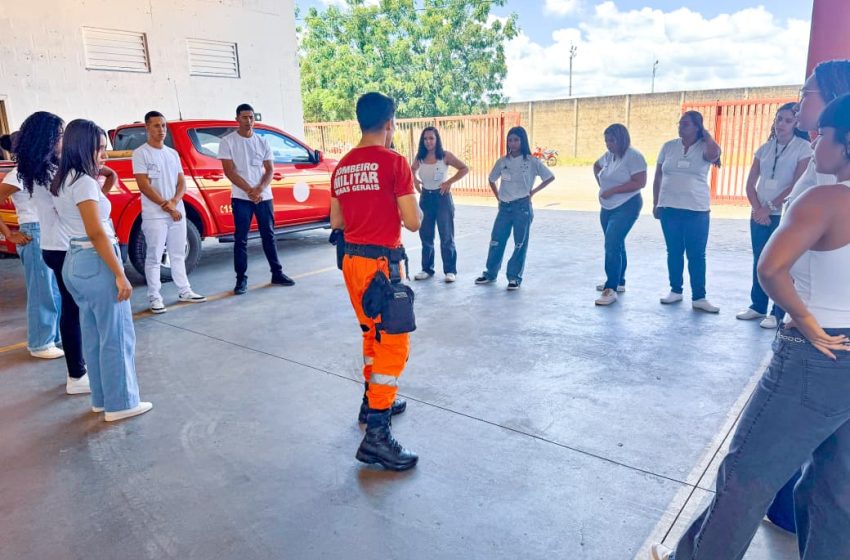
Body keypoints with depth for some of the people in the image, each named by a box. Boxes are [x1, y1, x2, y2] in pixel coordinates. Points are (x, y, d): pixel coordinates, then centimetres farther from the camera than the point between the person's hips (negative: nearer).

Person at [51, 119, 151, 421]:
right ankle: (120, 404, 9)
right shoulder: (84, 182, -17)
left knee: (94, 336, 17)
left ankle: (101, 398, 27)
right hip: (96, 263, -10)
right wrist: (120, 275, -21)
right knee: (117, 337, 0)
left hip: (75, 262, 10)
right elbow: (97, 233, -22)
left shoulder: (63, 181, 12)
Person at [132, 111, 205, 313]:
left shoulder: (173, 153, 13)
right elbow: (144, 186, -11)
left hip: (178, 212, 6)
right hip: (154, 215, -6)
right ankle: (154, 297, 5)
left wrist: (174, 202, -10)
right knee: (154, 257, -1)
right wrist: (167, 206, -13)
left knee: (178, 255, 13)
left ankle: (184, 291, 22)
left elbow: (182, 183, 9)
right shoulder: (141, 153, -4)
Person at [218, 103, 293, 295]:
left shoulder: (263, 141, 8)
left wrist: (259, 189, -13)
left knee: (269, 236, 10)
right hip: (241, 197, -3)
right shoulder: (228, 142, -1)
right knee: (241, 239, 0)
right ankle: (241, 279, 6)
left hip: (264, 196, 3)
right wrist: (249, 190, -16)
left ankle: (277, 273, 19)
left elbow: (270, 170, 4)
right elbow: (229, 171, -7)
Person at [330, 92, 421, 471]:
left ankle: (373, 402, 37)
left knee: (373, 333, 23)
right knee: (394, 343, -3)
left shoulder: (342, 166, 10)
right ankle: (376, 434, -5)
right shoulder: (394, 161, -11)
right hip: (382, 261, -8)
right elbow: (412, 223, -12)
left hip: (352, 259, 8)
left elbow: (336, 221, 15)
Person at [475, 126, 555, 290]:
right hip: (504, 207, 3)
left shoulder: (531, 161, -5)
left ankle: (514, 277, 13)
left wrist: (533, 192, -3)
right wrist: (498, 197, 10)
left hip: (522, 206, -3)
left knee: (520, 244, 3)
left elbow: (550, 177, -1)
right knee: (496, 241, 6)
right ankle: (490, 274, 19)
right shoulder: (502, 161, 4)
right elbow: (492, 180, 18)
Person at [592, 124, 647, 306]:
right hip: (607, 208, 8)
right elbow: (596, 166, 30)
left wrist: (612, 190, -21)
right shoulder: (608, 155, 8)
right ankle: (619, 282, 30)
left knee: (612, 245, -17)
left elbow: (640, 182, -22)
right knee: (616, 245, 16)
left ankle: (611, 289, -15)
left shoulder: (633, 156, -14)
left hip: (626, 208, -8)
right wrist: (600, 183, 14)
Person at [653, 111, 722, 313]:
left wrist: (706, 134, -9)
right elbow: (658, 177, 11)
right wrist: (655, 203, 8)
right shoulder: (669, 147, 7)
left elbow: (714, 153, -27)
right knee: (674, 251, 10)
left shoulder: (703, 148, -1)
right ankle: (675, 290, 22)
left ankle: (699, 297, 6)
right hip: (669, 208, 3)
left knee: (697, 254, 1)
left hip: (697, 210, -2)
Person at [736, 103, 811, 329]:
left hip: (785, 215, -5)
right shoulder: (765, 148, 9)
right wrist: (758, 209, -7)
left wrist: (769, 207, -13)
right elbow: (750, 184, 7)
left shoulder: (804, 148, -4)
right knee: (759, 262, 9)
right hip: (760, 215, 5)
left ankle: (777, 313, 3)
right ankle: (757, 306, 19)